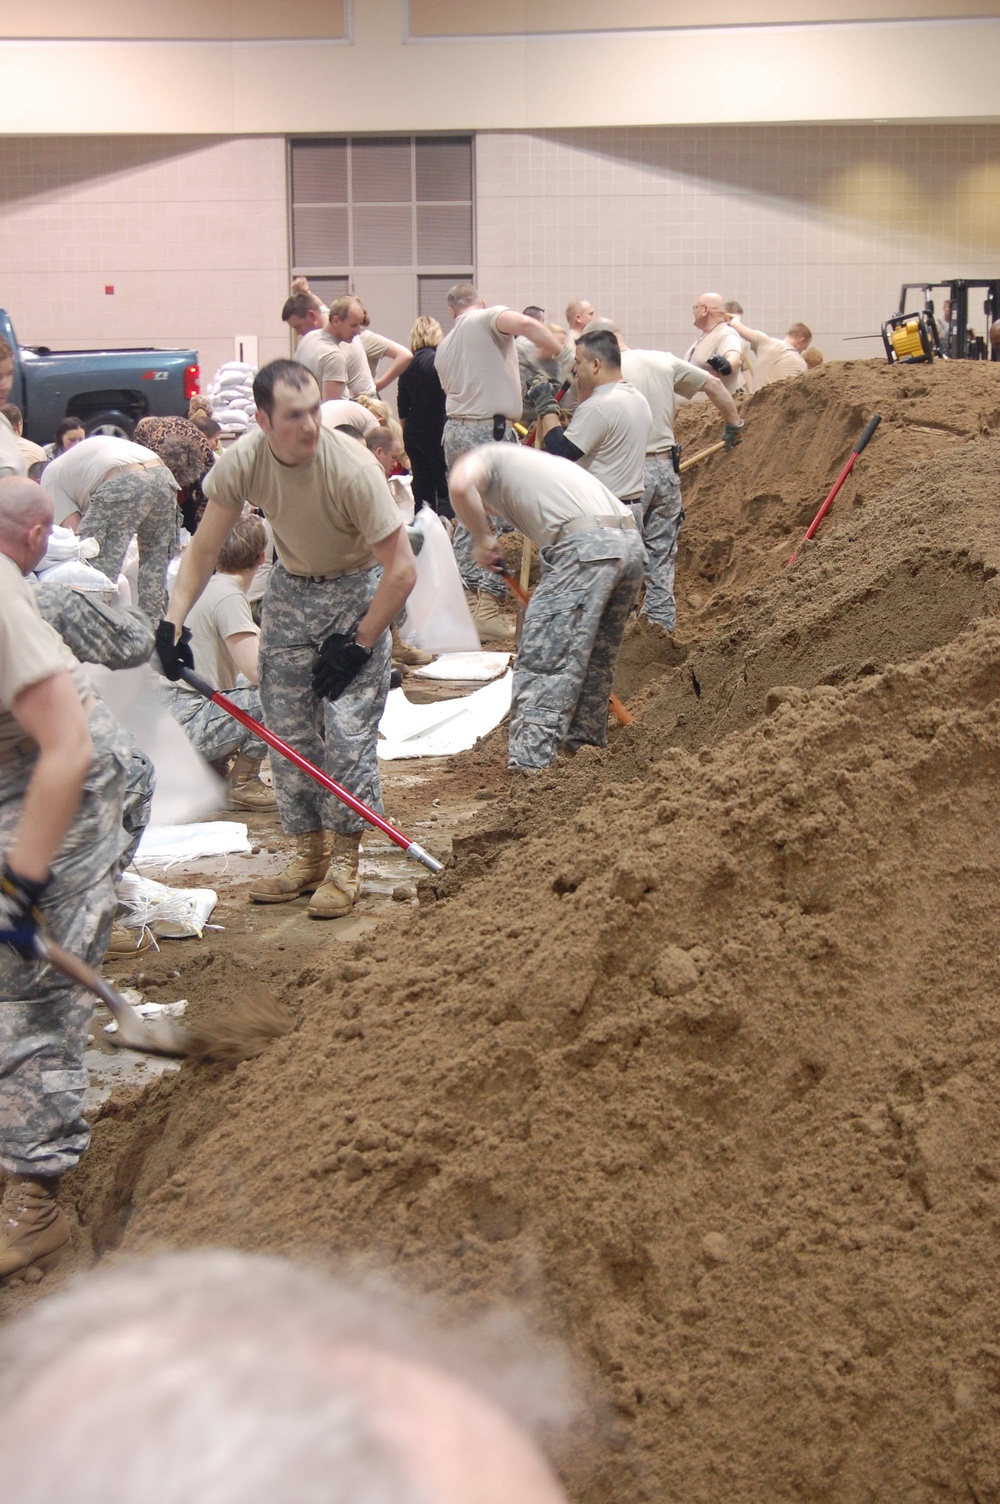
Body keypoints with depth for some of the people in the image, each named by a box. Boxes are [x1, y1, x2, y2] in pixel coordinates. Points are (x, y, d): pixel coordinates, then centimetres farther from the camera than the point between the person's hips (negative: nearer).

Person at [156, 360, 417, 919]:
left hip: (357, 590, -4)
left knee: (348, 730, -11)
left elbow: (402, 570, -25)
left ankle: (343, 862, 3)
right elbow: (204, 550, -7)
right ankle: (309, 853, 19)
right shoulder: (243, 461, -19)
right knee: (288, 731, 5)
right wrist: (174, 620, -19)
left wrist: (358, 643, -20)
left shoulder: (352, 468, -31)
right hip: (290, 588, 4)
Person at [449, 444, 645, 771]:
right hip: (631, 542, 8)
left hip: (585, 545, -8)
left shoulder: (485, 457, 17)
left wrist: (482, 538, 7)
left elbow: (460, 485, -8)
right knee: (596, 658, 22)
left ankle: (527, 764, -14)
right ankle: (584, 744, 32)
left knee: (541, 659, -8)